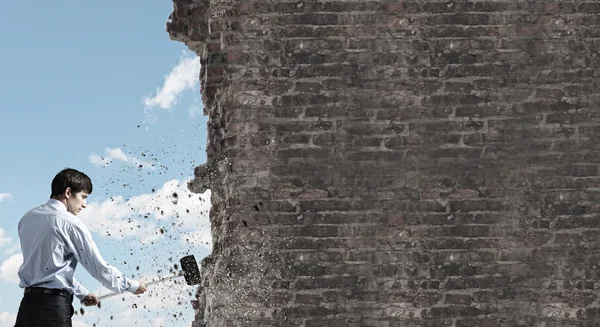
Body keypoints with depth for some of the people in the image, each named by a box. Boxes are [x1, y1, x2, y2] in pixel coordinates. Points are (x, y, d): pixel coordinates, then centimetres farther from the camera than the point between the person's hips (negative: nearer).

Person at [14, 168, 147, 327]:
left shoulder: (27, 218, 13)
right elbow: (99, 268, -8)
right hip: (54, 305, -7)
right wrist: (133, 286, 7)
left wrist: (82, 293, 25)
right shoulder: (70, 223, -9)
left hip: (28, 302, 7)